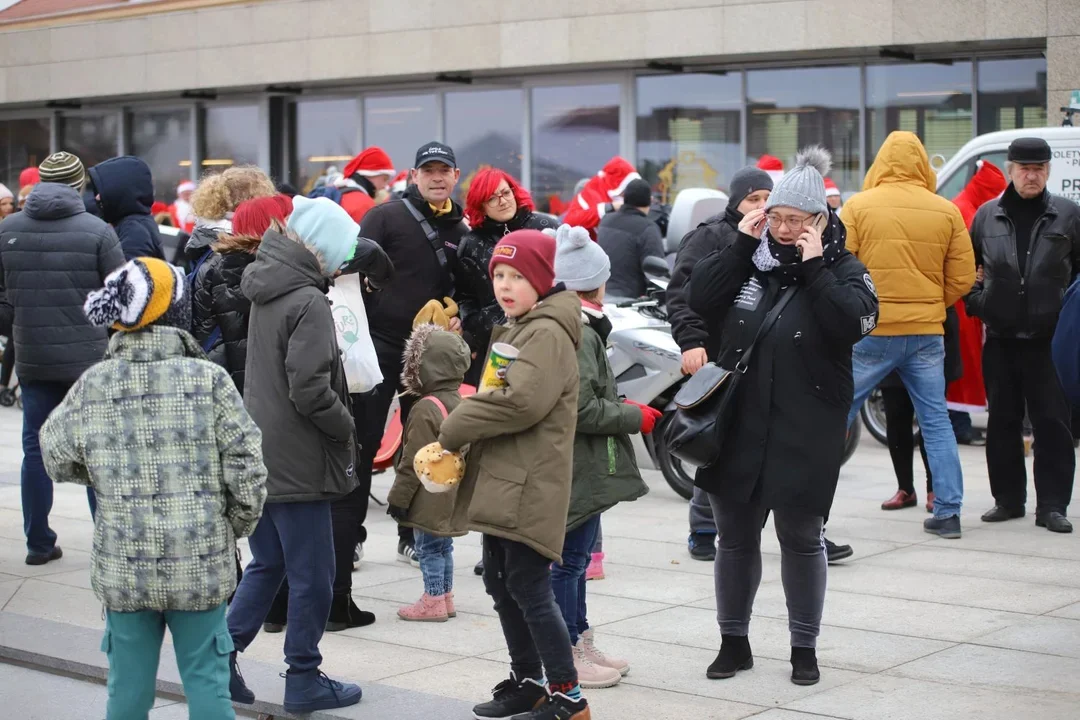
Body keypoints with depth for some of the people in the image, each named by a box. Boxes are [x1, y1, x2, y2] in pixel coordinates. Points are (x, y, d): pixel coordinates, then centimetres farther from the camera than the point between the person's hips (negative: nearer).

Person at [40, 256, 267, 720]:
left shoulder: (93, 386, -3)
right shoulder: (208, 379, -9)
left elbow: (57, 458, 9)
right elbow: (247, 471, -8)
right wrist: (237, 527, 9)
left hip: (122, 566, 2)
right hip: (200, 565, -2)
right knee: (206, 682, 9)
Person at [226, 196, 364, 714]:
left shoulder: (265, 291, 8)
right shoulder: (308, 303, -19)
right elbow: (309, 390, -23)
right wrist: (346, 428, -8)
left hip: (258, 455, 8)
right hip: (297, 462, -8)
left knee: (267, 564, 20)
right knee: (312, 576, 5)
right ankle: (304, 680, 13)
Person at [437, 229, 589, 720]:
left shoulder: (548, 334, -14)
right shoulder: (511, 330, 19)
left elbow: (520, 401, -25)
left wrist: (453, 430, -15)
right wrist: (465, 438, 5)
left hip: (530, 487, -10)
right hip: (501, 482, 10)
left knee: (529, 588, -7)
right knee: (501, 584, 15)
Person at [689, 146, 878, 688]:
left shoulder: (842, 269, -1)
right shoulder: (750, 257, 6)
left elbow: (852, 324, -19)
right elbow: (701, 300, -6)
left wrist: (815, 267, -19)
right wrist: (742, 244, -11)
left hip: (806, 434, -3)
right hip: (738, 427, 3)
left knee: (801, 538, 8)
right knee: (735, 537, 11)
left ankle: (804, 648, 22)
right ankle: (733, 642, 26)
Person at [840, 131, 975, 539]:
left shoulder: (858, 207, -5)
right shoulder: (946, 212, 2)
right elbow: (962, 278, 5)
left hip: (871, 332, -2)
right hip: (928, 333, 2)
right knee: (936, 421, 11)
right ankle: (948, 512, 10)